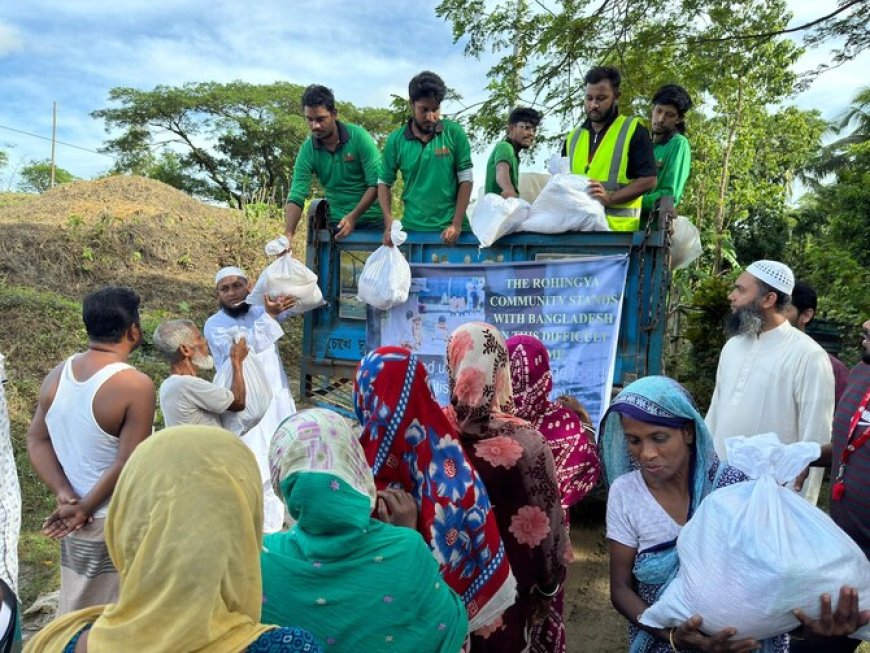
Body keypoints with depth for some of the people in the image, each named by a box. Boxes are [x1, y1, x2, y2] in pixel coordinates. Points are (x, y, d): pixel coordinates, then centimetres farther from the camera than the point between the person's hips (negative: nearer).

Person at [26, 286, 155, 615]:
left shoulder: (57, 375, 0)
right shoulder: (135, 385, -22)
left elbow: (37, 441, 3)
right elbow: (128, 464, -22)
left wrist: (65, 495, -3)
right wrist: (84, 508, -11)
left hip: (77, 525, 7)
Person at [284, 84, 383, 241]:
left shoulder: (358, 136, -14)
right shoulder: (307, 150, -7)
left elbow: (377, 183, -14)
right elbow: (296, 197, -11)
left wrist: (353, 216, -23)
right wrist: (288, 234, -26)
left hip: (371, 220, -2)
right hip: (335, 222, 2)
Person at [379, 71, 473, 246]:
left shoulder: (454, 133, -4)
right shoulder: (396, 140, 0)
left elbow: (466, 179, -3)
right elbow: (384, 183, 6)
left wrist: (457, 224, -10)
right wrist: (389, 224, -8)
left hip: (449, 228, -1)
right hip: (412, 228, 1)